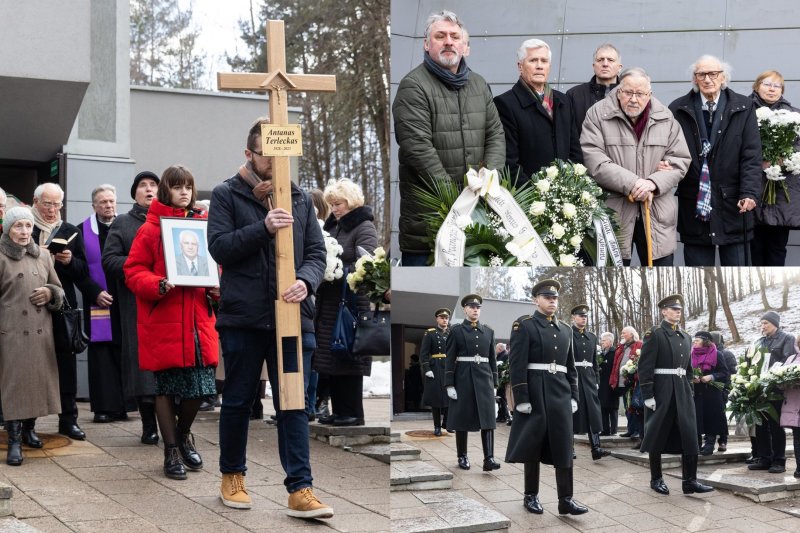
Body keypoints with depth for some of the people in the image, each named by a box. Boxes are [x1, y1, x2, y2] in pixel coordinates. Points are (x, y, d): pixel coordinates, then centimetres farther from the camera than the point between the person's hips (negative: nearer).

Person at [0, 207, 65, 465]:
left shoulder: (43, 255, 12)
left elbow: (59, 289, 19)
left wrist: (50, 293, -3)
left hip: (41, 330, 5)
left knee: (39, 379, 8)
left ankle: (29, 428, 27)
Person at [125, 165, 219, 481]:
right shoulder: (151, 228, -1)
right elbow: (133, 272, -3)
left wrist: (217, 288, -3)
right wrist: (159, 285, -20)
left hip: (198, 321, 3)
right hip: (163, 322, -3)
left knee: (200, 387, 3)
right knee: (167, 386, 6)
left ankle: (183, 434, 31)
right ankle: (171, 451, 18)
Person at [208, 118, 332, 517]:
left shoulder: (299, 199, 10)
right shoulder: (226, 195, 2)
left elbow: (317, 252, 6)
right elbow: (219, 247, -9)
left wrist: (305, 281, -16)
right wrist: (263, 227, -23)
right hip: (242, 319, -2)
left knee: (293, 404, 1)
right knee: (238, 401, 11)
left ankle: (300, 489, 3)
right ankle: (232, 476, 29)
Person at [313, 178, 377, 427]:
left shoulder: (364, 228, -7)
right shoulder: (333, 225, 16)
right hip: (329, 303, 8)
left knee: (349, 359, -3)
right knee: (330, 359, 9)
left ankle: (353, 413, 4)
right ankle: (339, 411, 17)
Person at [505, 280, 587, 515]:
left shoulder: (566, 329, 14)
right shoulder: (523, 325, -3)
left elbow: (571, 366, 17)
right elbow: (517, 364, -9)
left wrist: (573, 396, 9)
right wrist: (521, 398, -15)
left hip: (561, 394, 5)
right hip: (535, 392, -5)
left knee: (564, 446, 1)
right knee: (533, 444, 3)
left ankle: (566, 499, 3)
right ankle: (531, 496, 14)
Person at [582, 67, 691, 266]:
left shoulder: (666, 119, 8)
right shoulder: (597, 115, -2)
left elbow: (680, 160, 6)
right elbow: (594, 160, -11)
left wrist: (654, 183, -13)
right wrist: (631, 184, -18)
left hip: (657, 214, 3)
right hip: (613, 212, -3)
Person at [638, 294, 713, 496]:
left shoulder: (685, 337, 14)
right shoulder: (654, 334, -7)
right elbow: (645, 367, -11)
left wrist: (689, 391, 14)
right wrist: (648, 396, -16)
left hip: (682, 392, 6)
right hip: (661, 392, -6)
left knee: (689, 435, -1)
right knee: (657, 436, 4)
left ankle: (690, 480, 2)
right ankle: (656, 479, 14)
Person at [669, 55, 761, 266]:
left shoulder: (744, 108, 4)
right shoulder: (679, 110, 4)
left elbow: (751, 155, -2)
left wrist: (749, 193, -13)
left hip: (732, 205, 0)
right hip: (693, 206, 0)